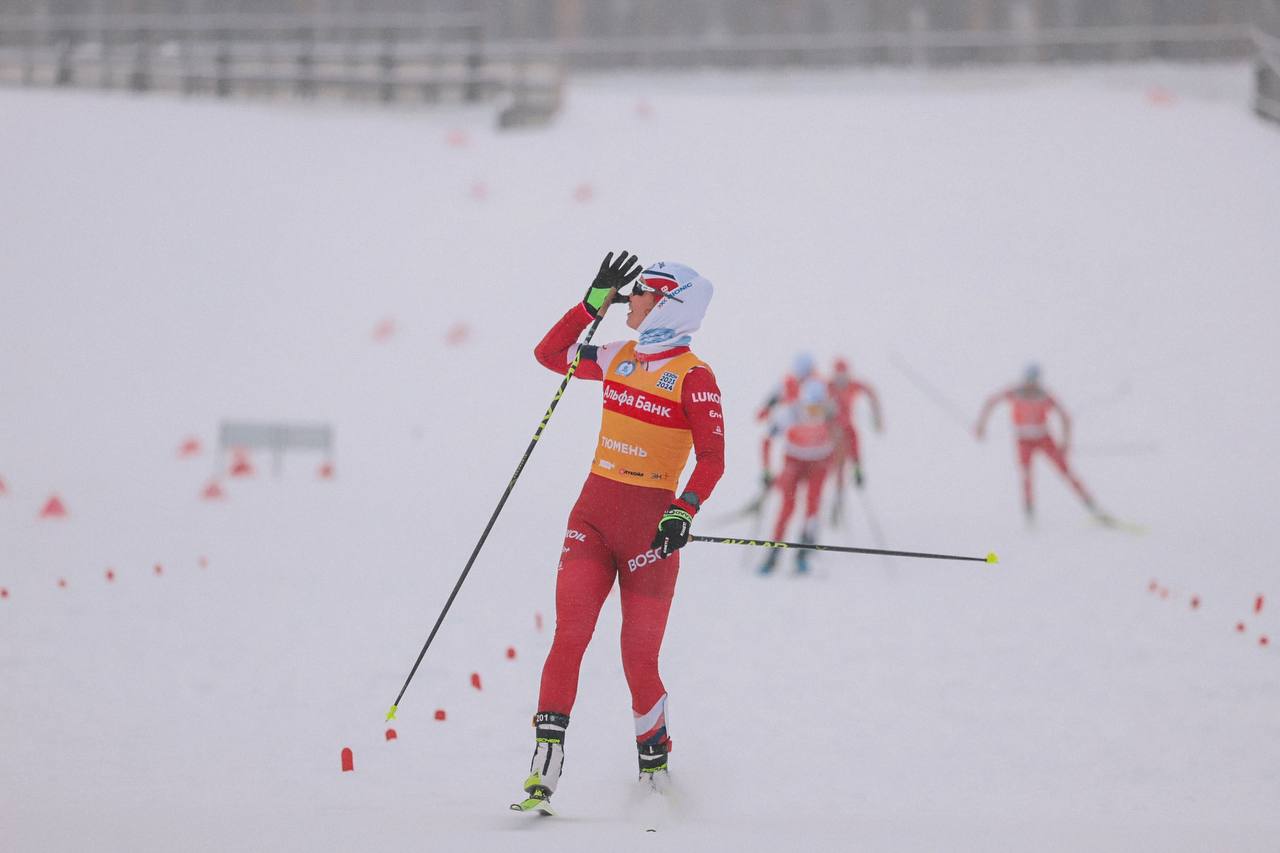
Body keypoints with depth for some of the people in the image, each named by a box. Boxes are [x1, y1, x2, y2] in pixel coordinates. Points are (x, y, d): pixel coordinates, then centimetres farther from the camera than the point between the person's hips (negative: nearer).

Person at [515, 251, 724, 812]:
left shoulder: (694, 378, -8)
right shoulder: (618, 359, 10)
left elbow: (712, 458, -10)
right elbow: (549, 354, 22)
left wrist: (683, 512, -23)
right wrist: (593, 302, 14)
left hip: (649, 526, -4)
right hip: (593, 512, 4)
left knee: (639, 661, -1)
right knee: (569, 637, -11)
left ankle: (655, 772, 19)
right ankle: (543, 770, -16)